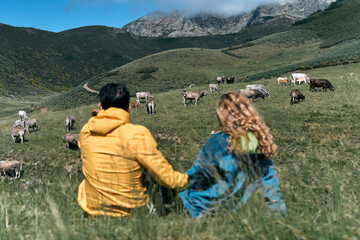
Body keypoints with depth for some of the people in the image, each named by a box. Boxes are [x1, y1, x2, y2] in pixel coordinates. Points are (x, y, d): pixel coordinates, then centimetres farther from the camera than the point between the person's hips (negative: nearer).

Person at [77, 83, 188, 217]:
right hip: (131, 213, -4)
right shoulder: (138, 134, -19)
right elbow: (167, 178, -15)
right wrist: (187, 178, 5)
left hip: (92, 212, 4)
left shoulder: (85, 131, -5)